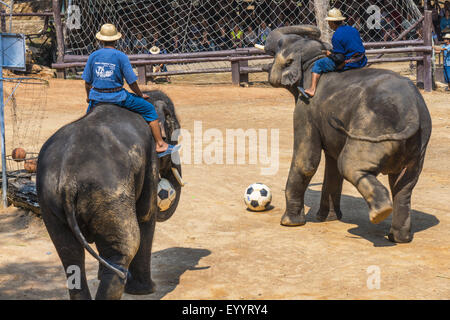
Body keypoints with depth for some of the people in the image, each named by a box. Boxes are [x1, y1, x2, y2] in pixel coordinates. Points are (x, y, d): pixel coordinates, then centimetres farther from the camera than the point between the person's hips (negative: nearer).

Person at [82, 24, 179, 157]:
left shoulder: (93, 56, 2)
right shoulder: (121, 56, -8)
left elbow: (87, 81, 7)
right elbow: (132, 81, -7)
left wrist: (89, 97, 24)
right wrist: (141, 95, 10)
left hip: (97, 96, 4)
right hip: (117, 96, -4)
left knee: (89, 112, 36)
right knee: (149, 109, 8)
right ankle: (160, 145, 4)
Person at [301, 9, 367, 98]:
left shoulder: (336, 36, -17)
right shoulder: (353, 30, 7)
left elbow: (339, 58, -19)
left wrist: (330, 54, 1)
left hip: (348, 64, -8)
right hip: (361, 62, 8)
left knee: (318, 64, 6)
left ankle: (312, 90, 2)